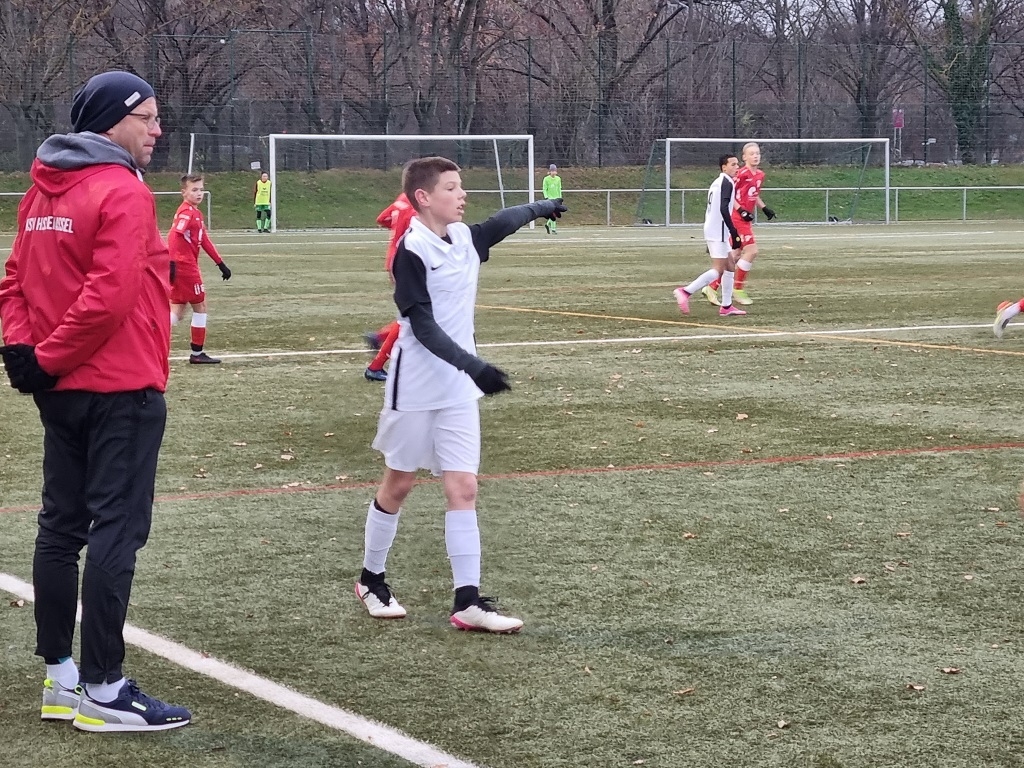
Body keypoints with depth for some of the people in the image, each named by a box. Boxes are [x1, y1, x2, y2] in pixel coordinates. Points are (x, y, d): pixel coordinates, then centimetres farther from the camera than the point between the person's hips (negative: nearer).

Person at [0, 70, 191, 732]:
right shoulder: (123, 192, -15)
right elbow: (108, 296, -23)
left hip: (63, 390, 9)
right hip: (122, 388, -9)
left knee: (61, 527, 12)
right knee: (117, 531, -5)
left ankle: (60, 676, 18)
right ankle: (102, 690, -3)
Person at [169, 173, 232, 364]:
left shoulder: (196, 213, 16)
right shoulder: (186, 212, -13)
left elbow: (204, 240, 21)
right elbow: (173, 236, -25)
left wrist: (220, 263, 21)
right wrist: (172, 262, -33)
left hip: (184, 266, 9)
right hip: (185, 266, -9)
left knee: (178, 311, 9)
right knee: (200, 306, 2)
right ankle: (197, 353, 8)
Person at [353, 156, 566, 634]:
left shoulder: (464, 238, 5)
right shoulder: (412, 253, -17)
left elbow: (501, 224, 28)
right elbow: (423, 327, -22)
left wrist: (541, 208, 43)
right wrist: (473, 366, -30)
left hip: (459, 389, 6)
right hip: (416, 388, -6)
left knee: (463, 488, -2)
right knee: (398, 485, 9)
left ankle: (468, 601, -5)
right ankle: (371, 580, 28)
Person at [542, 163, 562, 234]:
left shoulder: (558, 179, 10)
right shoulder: (546, 179, -3)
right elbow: (544, 189, -3)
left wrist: (560, 198, 15)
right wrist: (546, 197, -14)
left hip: (556, 198, 5)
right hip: (549, 198, -5)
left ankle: (547, 224, 25)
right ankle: (553, 229, -8)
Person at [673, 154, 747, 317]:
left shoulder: (717, 183, 19)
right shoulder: (726, 183, -10)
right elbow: (723, 209, -22)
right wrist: (734, 233, -22)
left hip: (711, 230, 10)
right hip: (718, 232, -10)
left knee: (730, 266, 13)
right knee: (718, 270, -11)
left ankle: (726, 306, 12)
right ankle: (686, 292, -19)